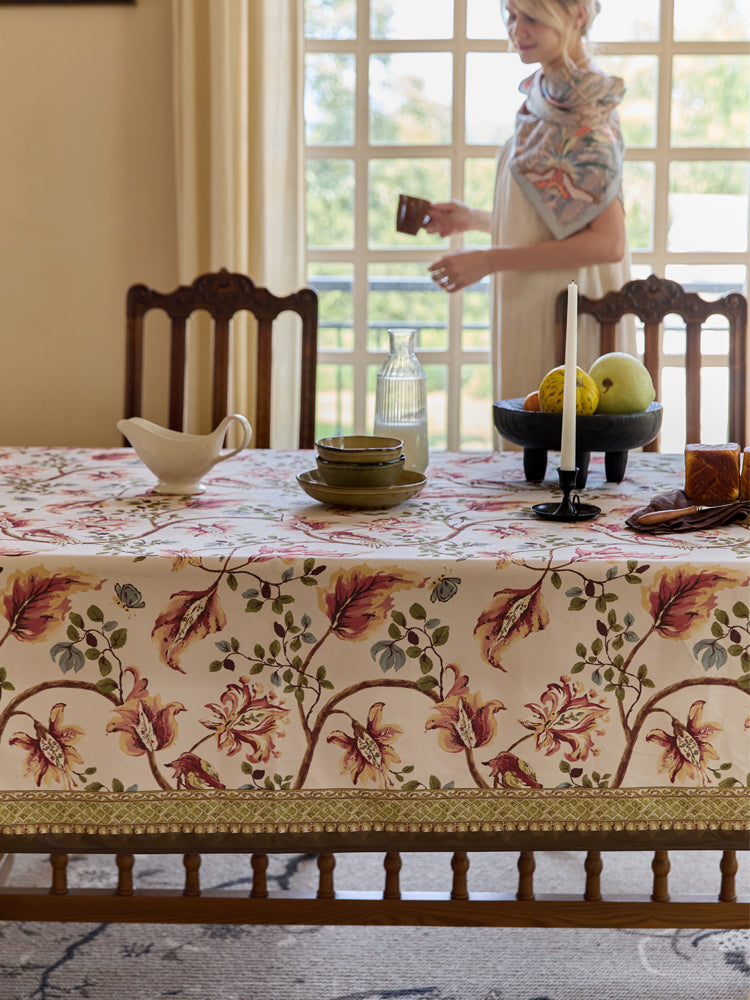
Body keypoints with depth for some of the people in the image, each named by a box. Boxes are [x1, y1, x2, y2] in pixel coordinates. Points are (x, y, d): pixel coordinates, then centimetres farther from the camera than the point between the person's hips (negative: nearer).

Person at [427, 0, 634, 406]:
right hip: (531, 307, 8)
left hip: (563, 314, -8)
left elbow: (608, 242, -20)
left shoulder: (585, 113, -14)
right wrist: (474, 219, 12)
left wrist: (490, 260, -19)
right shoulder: (545, 101, 11)